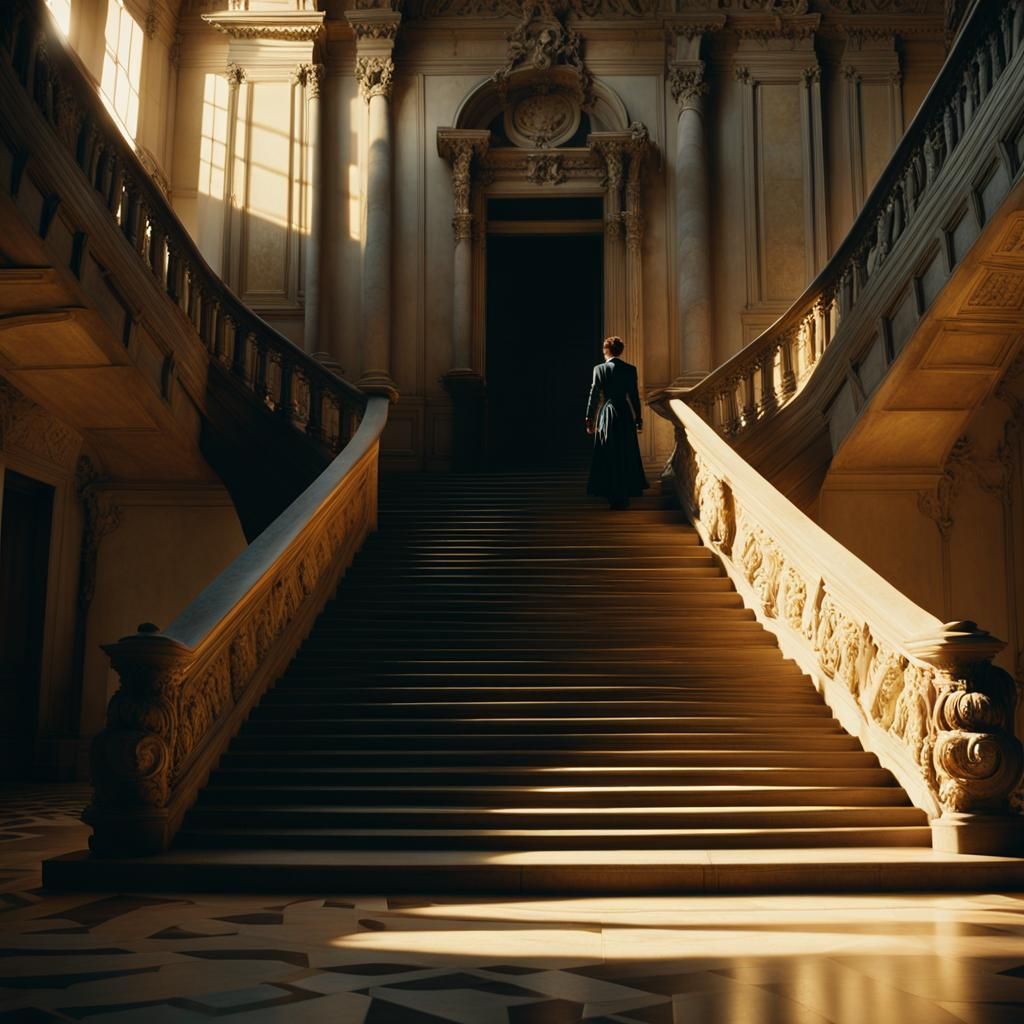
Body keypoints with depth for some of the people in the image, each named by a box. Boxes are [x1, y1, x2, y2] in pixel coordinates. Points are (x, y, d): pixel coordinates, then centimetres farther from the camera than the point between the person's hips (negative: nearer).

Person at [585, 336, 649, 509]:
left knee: (609, 457, 5)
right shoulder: (630, 369, 1)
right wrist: (638, 417, 10)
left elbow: (594, 395, -6)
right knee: (626, 456, 12)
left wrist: (590, 419, -1)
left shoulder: (599, 369, -6)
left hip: (607, 414, -2)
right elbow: (634, 395, 3)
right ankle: (626, 494, 17)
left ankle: (614, 497, 4)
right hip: (625, 414, 2)